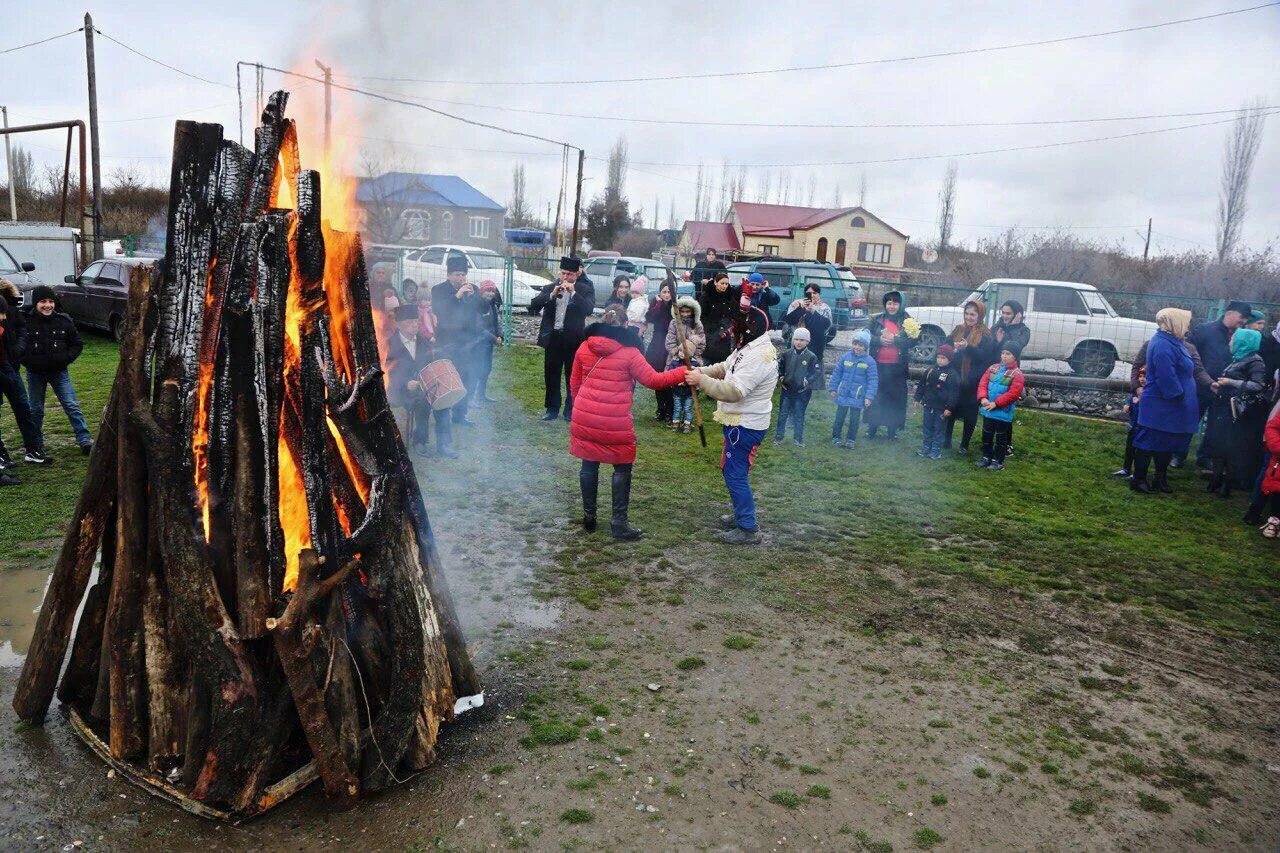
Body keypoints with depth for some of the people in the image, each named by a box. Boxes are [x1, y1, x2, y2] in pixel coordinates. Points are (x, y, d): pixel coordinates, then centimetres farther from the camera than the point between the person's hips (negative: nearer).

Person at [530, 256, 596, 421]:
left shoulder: (585, 290, -1)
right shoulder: (550, 288, 6)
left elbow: (589, 309, -18)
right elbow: (533, 306, -5)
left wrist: (573, 293, -23)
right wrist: (551, 295, -16)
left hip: (573, 340, -3)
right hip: (553, 338, 3)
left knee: (573, 377, 5)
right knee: (551, 375, 10)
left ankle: (571, 410, 17)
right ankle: (552, 409, 22)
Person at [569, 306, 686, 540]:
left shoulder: (584, 348, 3)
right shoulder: (629, 353, -10)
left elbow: (574, 383, 11)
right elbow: (653, 380, -9)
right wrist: (684, 372, -1)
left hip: (585, 419, 4)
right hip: (616, 424, -4)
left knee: (589, 465, 15)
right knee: (622, 468, 9)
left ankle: (589, 516, 25)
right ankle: (619, 523, 10)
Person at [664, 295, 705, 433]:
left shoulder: (697, 325, -1)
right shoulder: (674, 323, -2)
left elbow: (702, 344, 0)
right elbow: (669, 343, -4)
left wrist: (692, 354, -8)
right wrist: (678, 353, -14)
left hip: (692, 362, 0)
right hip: (676, 361, 0)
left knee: (689, 392, 3)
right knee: (677, 391, 6)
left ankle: (687, 420, 10)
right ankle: (676, 419, 15)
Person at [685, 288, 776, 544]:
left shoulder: (758, 356, -25)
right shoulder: (748, 347, 10)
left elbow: (733, 392, -32)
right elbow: (723, 368, 18)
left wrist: (701, 380, -24)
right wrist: (698, 371, 0)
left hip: (746, 426, -10)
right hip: (740, 421, 10)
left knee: (735, 474, -5)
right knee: (731, 470, 20)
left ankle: (748, 528, 2)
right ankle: (741, 514, 34)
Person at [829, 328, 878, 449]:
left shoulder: (869, 361, -8)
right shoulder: (845, 357, -3)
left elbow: (872, 380, -7)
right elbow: (836, 373, 6)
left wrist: (869, 396, -13)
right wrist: (833, 388, 6)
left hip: (858, 397, -1)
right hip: (843, 394, 1)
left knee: (854, 419, 9)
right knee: (839, 417, 11)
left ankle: (850, 440, 22)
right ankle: (835, 437, 24)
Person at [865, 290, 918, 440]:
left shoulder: (908, 322, 2)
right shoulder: (877, 319, 5)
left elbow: (912, 341, -8)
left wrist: (894, 340, -21)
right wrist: (879, 340, -16)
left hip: (897, 366, -1)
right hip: (877, 365, 1)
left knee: (896, 397, 5)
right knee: (874, 395, 5)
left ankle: (892, 430, 17)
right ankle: (872, 427, 17)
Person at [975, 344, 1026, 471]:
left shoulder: (1017, 374, -11)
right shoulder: (993, 368, 5)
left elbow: (1013, 394, -19)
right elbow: (983, 383, 2)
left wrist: (995, 403, -21)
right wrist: (983, 398, -15)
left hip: (1003, 413, -5)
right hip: (988, 410, 5)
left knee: (1001, 438, 7)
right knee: (986, 435, 16)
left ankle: (998, 461, 18)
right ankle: (986, 457, 31)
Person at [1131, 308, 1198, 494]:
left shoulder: (1171, 342, 13)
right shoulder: (1163, 345, -21)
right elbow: (1167, 377, -25)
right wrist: (1178, 394, -18)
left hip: (1170, 408, 10)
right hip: (1160, 407, -10)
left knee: (1167, 445, 16)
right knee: (1149, 444, -1)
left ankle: (1161, 479, 25)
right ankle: (1138, 479, 7)